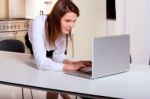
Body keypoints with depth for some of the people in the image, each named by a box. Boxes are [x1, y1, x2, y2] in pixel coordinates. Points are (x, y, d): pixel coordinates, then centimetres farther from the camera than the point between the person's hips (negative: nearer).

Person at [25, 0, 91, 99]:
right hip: (34, 46, -3)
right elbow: (41, 62, -50)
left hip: (52, 50, 3)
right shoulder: (38, 24, -44)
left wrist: (72, 63, -42)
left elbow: (58, 54, -22)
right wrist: (71, 66, -54)